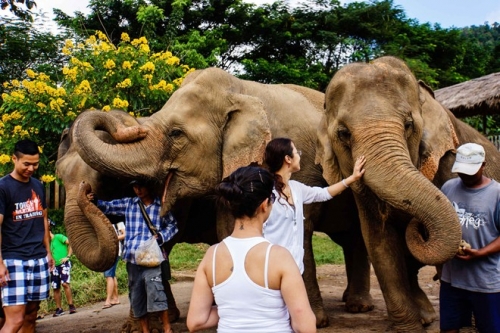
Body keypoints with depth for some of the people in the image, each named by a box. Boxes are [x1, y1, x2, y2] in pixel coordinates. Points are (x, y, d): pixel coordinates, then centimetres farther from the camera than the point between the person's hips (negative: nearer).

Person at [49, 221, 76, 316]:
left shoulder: (58, 237, -3)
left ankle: (71, 305, -15)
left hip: (64, 264, -8)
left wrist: (68, 256, -18)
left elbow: (71, 243, -14)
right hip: (54, 267, 8)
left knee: (65, 283, -21)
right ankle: (59, 309, 13)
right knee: (55, 288, 5)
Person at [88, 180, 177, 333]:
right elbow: (108, 206, 11)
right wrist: (94, 201, -7)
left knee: (155, 292, -16)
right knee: (136, 296, 9)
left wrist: (161, 236, -6)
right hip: (132, 258, 4)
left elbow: (172, 225, 11)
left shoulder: (161, 205, 3)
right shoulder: (128, 203, 10)